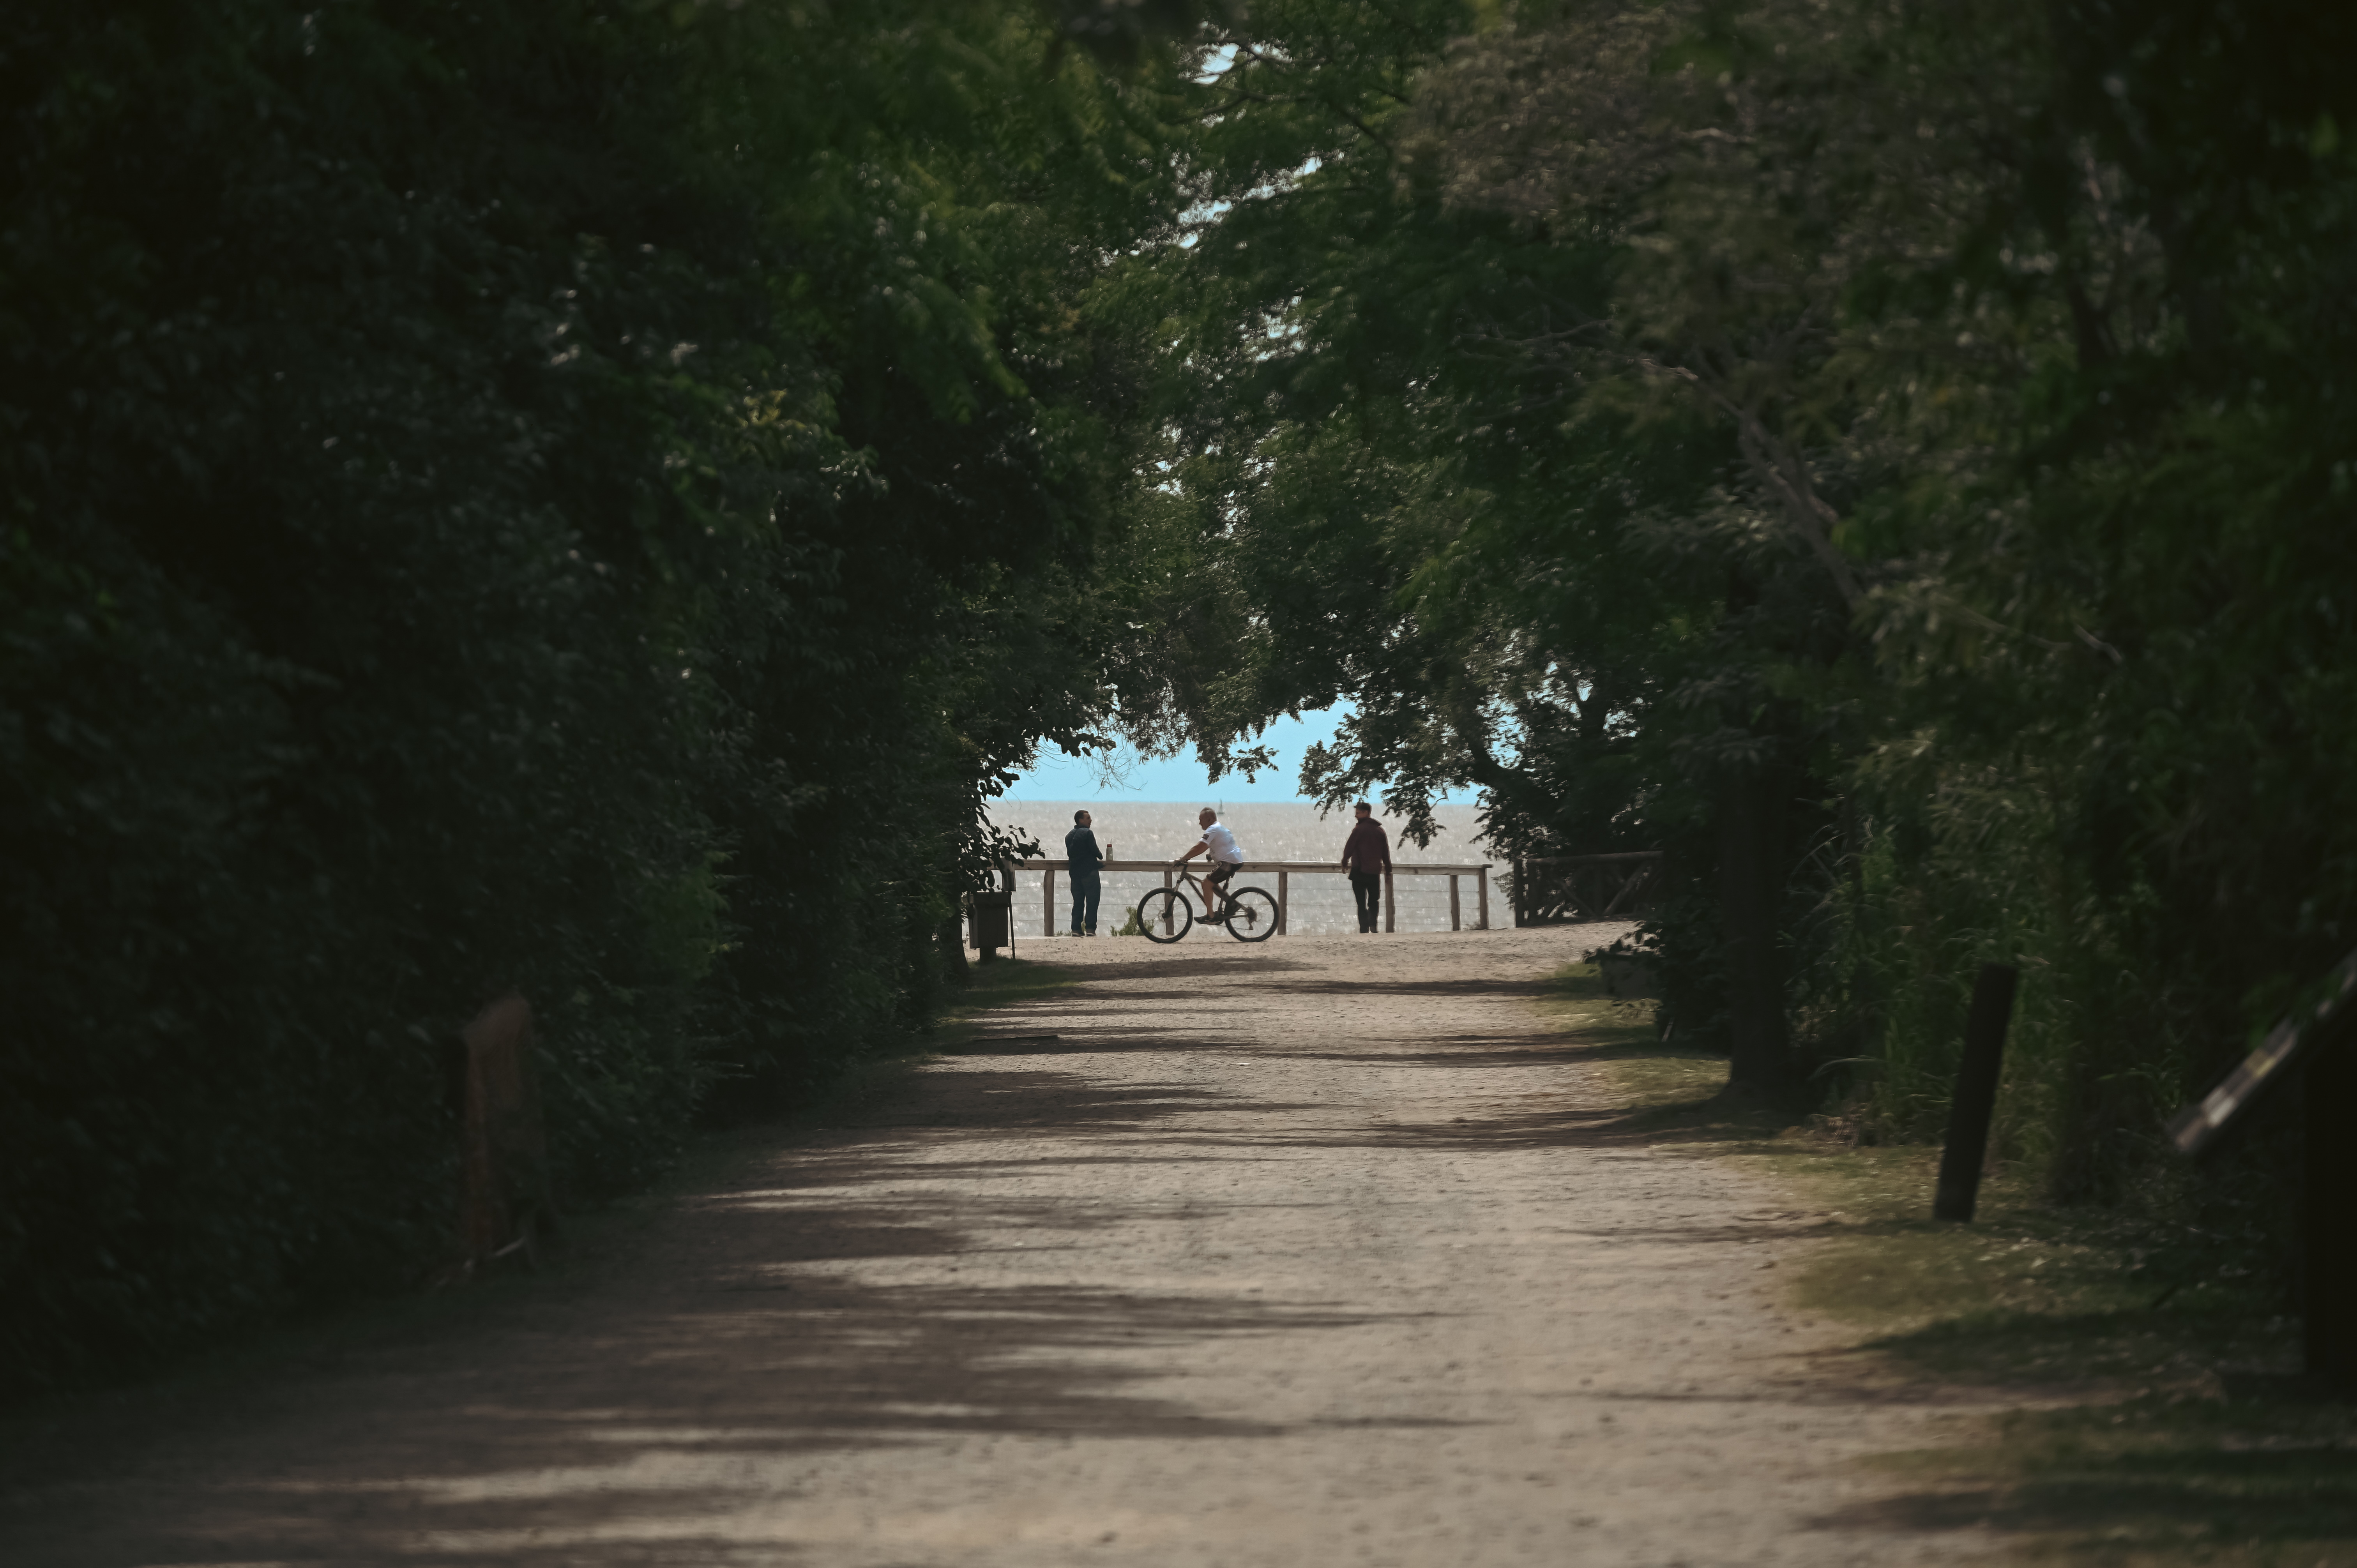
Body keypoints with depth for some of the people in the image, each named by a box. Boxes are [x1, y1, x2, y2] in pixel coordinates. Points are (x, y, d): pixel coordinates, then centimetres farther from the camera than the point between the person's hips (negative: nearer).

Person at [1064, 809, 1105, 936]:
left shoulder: (1069, 836, 13)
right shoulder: (1088, 833, -9)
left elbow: (1070, 853, 16)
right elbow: (1094, 850, -13)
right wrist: (1101, 857, 11)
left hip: (1075, 872, 6)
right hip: (1089, 872, -6)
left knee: (1078, 902, 9)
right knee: (1092, 902, -4)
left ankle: (1076, 929, 5)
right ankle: (1090, 928, -10)